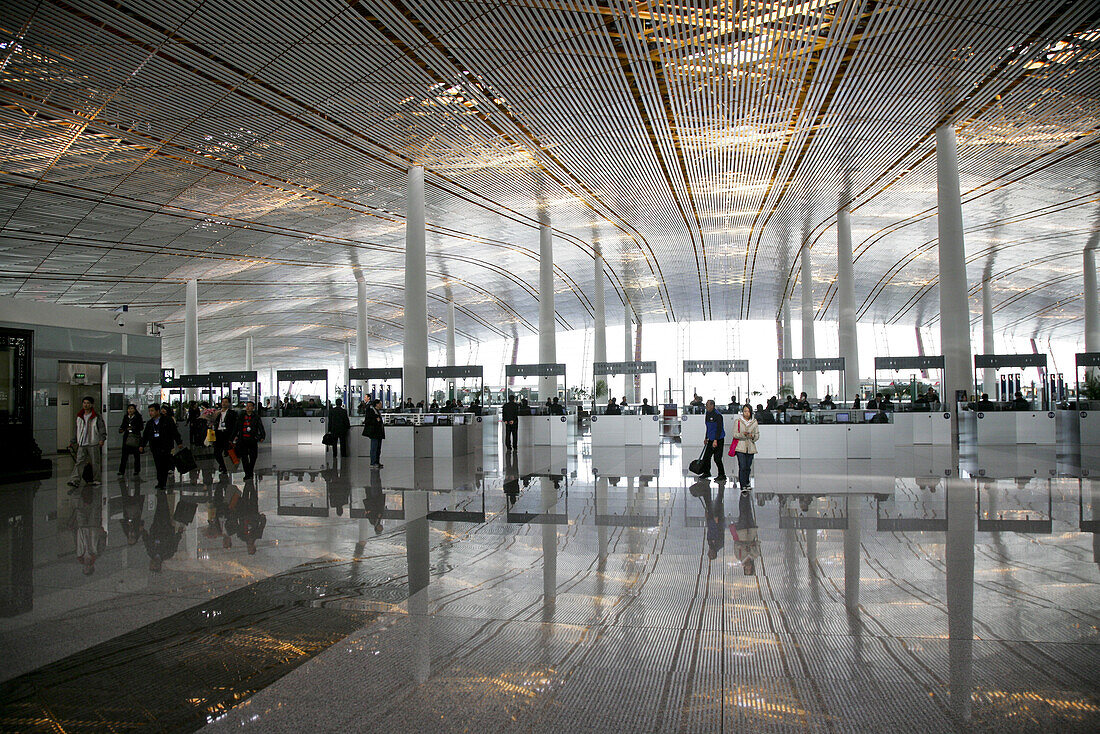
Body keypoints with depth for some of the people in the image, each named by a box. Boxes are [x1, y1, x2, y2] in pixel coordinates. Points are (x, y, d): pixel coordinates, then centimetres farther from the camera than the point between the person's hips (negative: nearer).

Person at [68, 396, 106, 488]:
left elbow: (102, 428, -5)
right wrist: (73, 441, 18)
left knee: (95, 462, 3)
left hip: (93, 444, -3)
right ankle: (75, 480, -16)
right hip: (81, 444, 3)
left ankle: (96, 480, 13)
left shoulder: (97, 417, 0)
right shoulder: (79, 417, 14)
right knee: (79, 462, -8)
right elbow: (76, 430, 22)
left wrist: (102, 439, -19)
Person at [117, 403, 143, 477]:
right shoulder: (125, 417, 10)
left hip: (135, 437, -3)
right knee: (124, 454, -4)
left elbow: (141, 427, -5)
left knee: (136, 454, 5)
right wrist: (121, 429, -2)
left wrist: (134, 428, -19)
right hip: (127, 437, 3)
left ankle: (137, 470, 16)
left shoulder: (138, 417, -1)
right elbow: (123, 425, 19)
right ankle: (122, 471, -2)